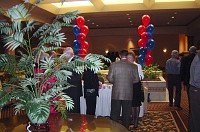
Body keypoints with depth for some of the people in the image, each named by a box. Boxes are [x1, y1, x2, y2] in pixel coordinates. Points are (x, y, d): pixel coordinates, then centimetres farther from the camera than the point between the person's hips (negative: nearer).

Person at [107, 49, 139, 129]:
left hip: (116, 94, -1)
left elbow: (110, 78, -4)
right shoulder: (133, 66, -3)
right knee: (126, 114, 13)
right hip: (128, 94, 1)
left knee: (115, 114, 11)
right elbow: (136, 79, 2)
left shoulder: (113, 65, -6)